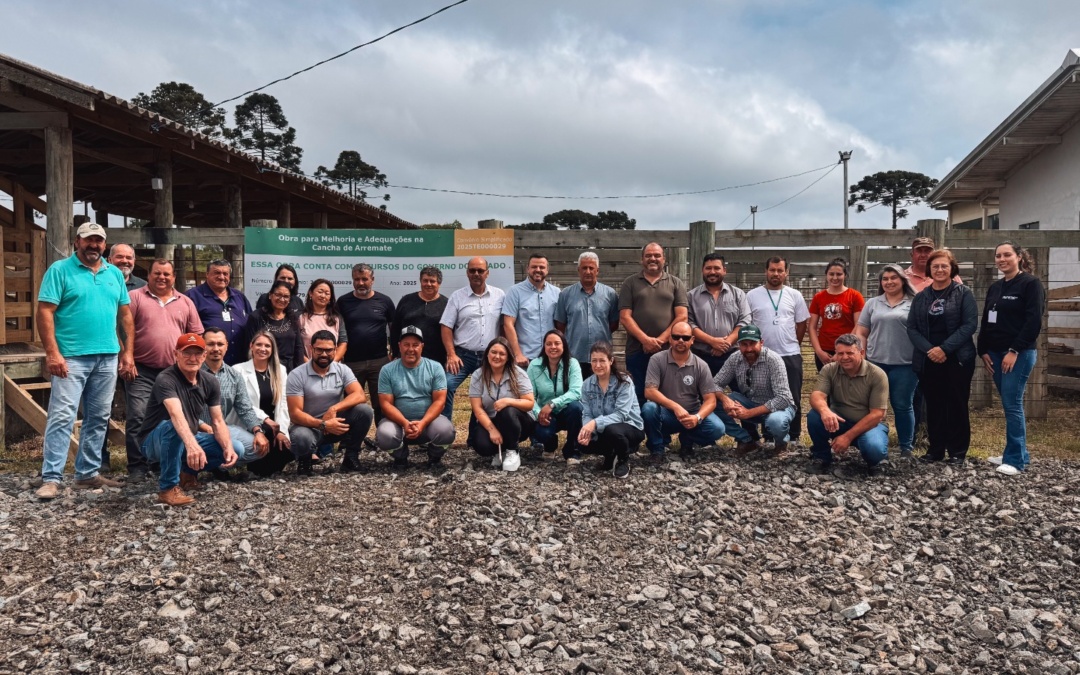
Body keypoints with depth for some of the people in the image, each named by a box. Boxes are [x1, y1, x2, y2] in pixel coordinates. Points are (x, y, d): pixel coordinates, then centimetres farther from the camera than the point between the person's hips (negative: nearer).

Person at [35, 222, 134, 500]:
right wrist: (52, 353, -16)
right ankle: (51, 478, -2)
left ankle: (88, 473, 19)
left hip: (108, 357, 5)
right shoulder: (60, 270, -2)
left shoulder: (115, 274, 12)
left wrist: (127, 352, 7)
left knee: (98, 419, 10)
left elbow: (125, 315, 14)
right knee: (61, 417, -7)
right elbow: (45, 312, -8)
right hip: (71, 357, -5)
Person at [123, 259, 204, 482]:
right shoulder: (134, 297, 1)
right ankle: (137, 467, -1)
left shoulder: (185, 302, 13)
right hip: (142, 371, -3)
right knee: (137, 418, -9)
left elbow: (196, 335, 14)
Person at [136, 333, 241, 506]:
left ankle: (186, 472, 9)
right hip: (155, 441, -6)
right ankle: (168, 487, -26)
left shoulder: (210, 382, -5)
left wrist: (228, 447, -26)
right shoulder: (165, 379, -25)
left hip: (189, 440, 6)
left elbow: (218, 421, -7)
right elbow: (176, 415, -43)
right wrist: (192, 445, -60)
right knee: (173, 426, -39)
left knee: (235, 450, -14)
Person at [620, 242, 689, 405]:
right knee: (638, 397, 5)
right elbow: (625, 317, -1)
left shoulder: (675, 283, 10)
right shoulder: (630, 283, 8)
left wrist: (660, 340, -10)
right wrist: (645, 340, -12)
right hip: (637, 351, 0)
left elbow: (682, 316, 1)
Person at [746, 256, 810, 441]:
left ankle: (793, 437, 16)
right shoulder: (752, 296, 1)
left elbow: (801, 324, 10)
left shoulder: (795, 295, 4)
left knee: (793, 399, 5)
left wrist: (792, 345, 10)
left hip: (791, 356, 1)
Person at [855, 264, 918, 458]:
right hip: (875, 363, 3)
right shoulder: (872, 303, 11)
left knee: (903, 405, 4)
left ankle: (906, 447, 13)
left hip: (904, 364, -2)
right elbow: (861, 333, 11)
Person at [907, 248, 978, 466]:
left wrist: (945, 348, -17)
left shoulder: (963, 293, 0)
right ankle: (935, 449, 18)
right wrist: (928, 350, -12)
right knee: (933, 406, 8)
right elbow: (912, 328, 5)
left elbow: (970, 324, -9)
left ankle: (958, 452, 12)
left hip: (957, 359, -3)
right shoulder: (921, 297, 10)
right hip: (928, 360, 3)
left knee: (957, 405, 2)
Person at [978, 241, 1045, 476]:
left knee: (1012, 404, -8)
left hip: (1019, 354, -7)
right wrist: (983, 351, 7)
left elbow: (1034, 321, -13)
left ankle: (1016, 459, -2)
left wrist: (1014, 351, -18)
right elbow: (986, 322, 17)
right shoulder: (995, 287, 15)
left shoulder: (1031, 283, -6)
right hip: (996, 353, 7)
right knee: (1009, 405, 10)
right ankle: (1017, 453, 18)